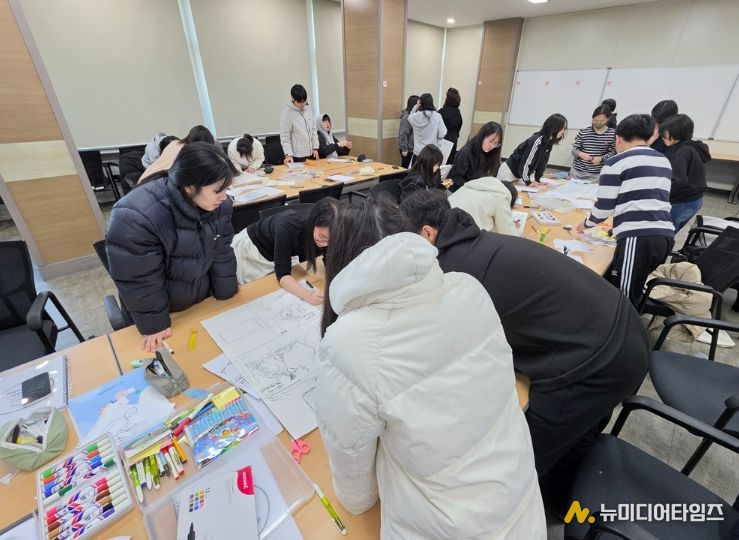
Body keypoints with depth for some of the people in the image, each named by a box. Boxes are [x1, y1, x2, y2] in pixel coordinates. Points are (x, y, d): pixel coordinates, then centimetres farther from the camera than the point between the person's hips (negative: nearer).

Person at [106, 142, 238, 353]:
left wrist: (228, 300, -2)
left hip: (203, 300, 4)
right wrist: (154, 324, -16)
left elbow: (221, 254, -7)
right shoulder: (136, 216, -33)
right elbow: (139, 280, -24)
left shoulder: (218, 205, -16)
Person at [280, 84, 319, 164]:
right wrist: (288, 154, -21)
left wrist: (315, 148, 7)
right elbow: (284, 136, -12)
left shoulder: (309, 110, 7)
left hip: (310, 154, 6)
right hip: (297, 156, -5)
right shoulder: (287, 113, -10)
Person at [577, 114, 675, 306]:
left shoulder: (616, 163, 0)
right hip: (665, 235, 8)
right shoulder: (664, 162, 22)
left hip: (637, 237, -7)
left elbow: (604, 206, -1)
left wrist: (587, 224, 18)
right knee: (616, 287, 17)